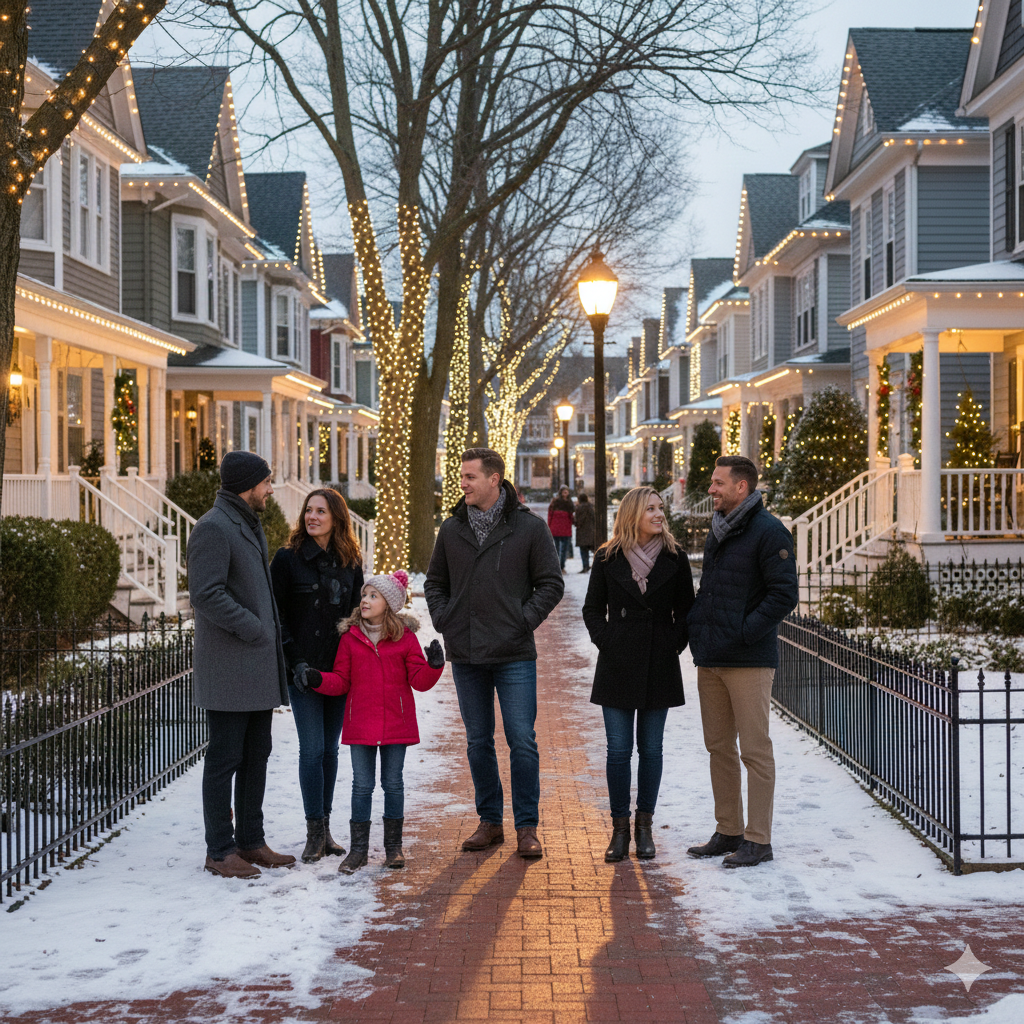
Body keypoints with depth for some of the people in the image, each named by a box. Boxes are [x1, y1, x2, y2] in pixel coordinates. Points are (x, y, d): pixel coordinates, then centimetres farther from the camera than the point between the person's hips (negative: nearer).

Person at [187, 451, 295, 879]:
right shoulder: (213, 529, -14)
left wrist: (274, 636, 12)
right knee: (225, 758, -3)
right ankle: (220, 850, 4)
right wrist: (253, 628, -19)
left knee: (256, 756, 14)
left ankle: (251, 841, 22)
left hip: (258, 667, 10)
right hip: (227, 670, -10)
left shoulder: (250, 526, 17)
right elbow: (206, 594, -23)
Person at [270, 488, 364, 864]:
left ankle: (325, 828, 17)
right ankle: (315, 832, 3)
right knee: (313, 749, -6)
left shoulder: (351, 562, 9)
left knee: (330, 749, 9)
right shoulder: (288, 558, -2)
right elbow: (276, 615, -4)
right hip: (303, 670, -4)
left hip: (341, 670, 4)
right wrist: (295, 661, -12)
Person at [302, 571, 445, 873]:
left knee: (393, 784, 8)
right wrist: (319, 680, -12)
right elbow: (341, 680, 5)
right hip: (360, 724, 1)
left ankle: (393, 847, 18)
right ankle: (358, 848, 11)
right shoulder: (350, 638, 3)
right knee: (362, 785, 4)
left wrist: (433, 666, -20)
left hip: (395, 724, -1)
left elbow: (419, 680, -1)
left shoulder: (404, 638, -1)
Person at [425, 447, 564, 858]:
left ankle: (527, 827, 6)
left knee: (522, 742, -3)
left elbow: (551, 583, 2)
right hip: (465, 655, 4)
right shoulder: (451, 529, 7)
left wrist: (524, 620, -8)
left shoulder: (529, 527, -2)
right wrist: (443, 620, 4)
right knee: (478, 742, 10)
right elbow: (435, 582, 18)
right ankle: (490, 821, 20)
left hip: (514, 655, -3)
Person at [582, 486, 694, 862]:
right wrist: (605, 642, -3)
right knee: (618, 750, 0)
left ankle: (645, 827, 16)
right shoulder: (608, 558, 1)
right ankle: (619, 828, 9)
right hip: (617, 666, 0)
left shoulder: (675, 558, 2)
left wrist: (673, 645, -3)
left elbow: (686, 610, 8)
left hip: (659, 666, 1)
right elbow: (593, 608, 9)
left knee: (651, 749, 6)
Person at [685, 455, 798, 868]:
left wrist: (744, 632, -18)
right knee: (719, 747, 12)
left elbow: (784, 595, -16)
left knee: (755, 749, -2)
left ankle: (758, 839, 3)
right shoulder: (718, 531, 15)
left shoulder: (768, 532, -11)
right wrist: (698, 628, 9)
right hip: (710, 659, 8)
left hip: (749, 661, -8)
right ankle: (728, 831, 22)